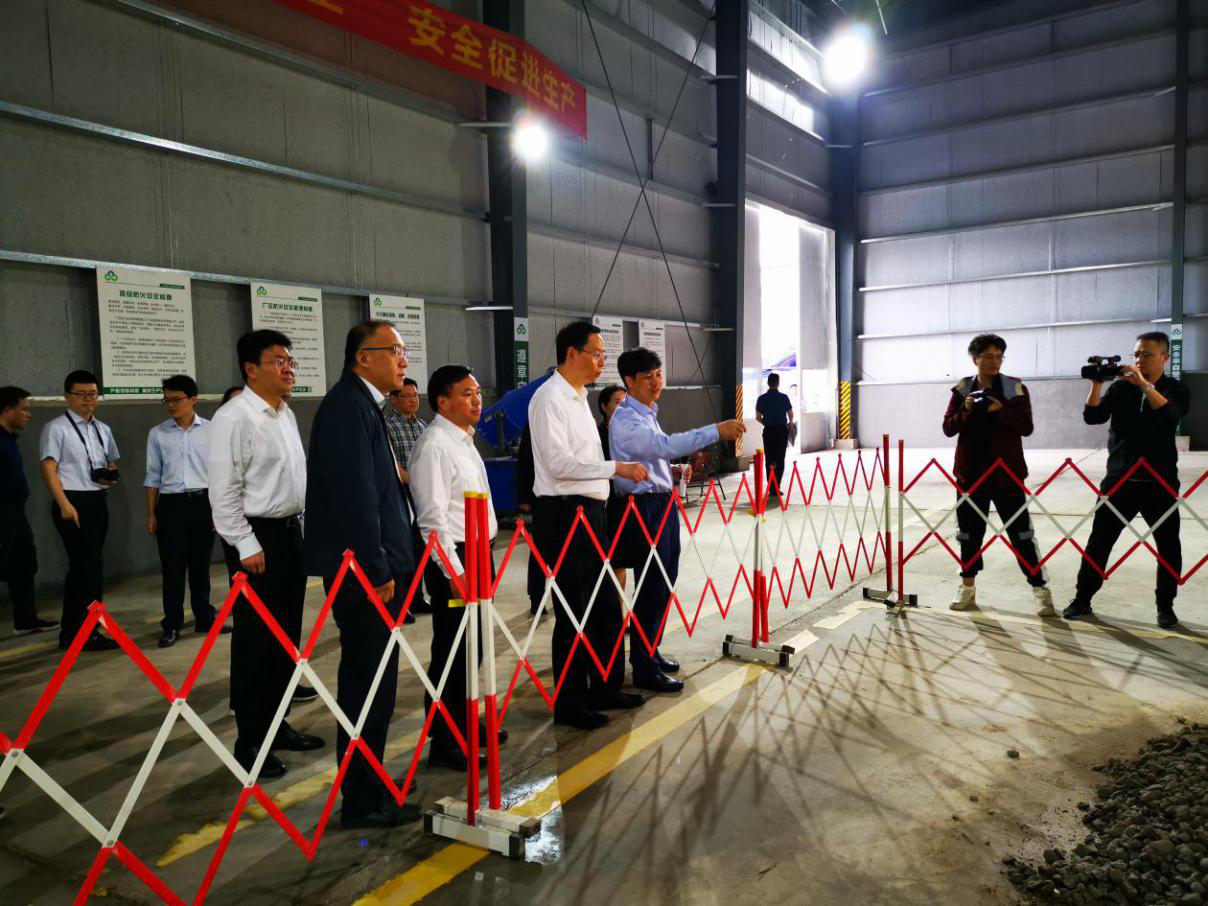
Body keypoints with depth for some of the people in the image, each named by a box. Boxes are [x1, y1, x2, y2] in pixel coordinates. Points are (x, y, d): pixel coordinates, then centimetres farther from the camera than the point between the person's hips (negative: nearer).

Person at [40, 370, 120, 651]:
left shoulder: (103, 429, 14)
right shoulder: (56, 428, -6)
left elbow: (112, 462, 26)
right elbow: (49, 469, -11)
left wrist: (111, 475, 2)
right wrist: (64, 504, -20)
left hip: (98, 501, 7)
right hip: (73, 502, -7)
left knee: (81, 567, 13)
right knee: (90, 566, -9)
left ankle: (70, 633, 22)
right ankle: (87, 633, 1)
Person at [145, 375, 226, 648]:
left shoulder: (211, 430, 1)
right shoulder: (157, 434, 3)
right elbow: (153, 476, 6)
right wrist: (151, 514, 5)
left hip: (203, 502, 0)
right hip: (170, 504, 0)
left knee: (200, 565, 10)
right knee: (172, 567, 2)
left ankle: (204, 618, 24)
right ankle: (172, 625, 12)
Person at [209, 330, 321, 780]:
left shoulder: (286, 414, 12)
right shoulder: (234, 417, -13)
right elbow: (223, 491, -16)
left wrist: (301, 528, 14)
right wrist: (247, 545, -17)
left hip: (291, 531, 8)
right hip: (257, 537, -8)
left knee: (286, 636, 15)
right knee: (254, 640, 0)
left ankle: (276, 722, 30)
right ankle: (250, 741, 13)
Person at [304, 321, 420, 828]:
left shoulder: (363, 405, 16)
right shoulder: (347, 406, -15)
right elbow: (354, 494, -21)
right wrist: (378, 570, -19)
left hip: (370, 568, 10)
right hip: (362, 571, -10)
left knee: (370, 682, 18)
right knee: (369, 685, -1)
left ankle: (365, 791, 31)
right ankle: (364, 802, 12)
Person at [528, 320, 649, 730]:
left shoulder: (578, 396, 16)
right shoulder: (550, 398, -13)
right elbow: (559, 463, -22)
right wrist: (616, 467, -19)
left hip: (590, 510, 10)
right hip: (564, 513, -10)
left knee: (606, 605, 16)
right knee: (574, 612, 0)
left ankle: (605, 688, 32)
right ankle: (570, 704, 14)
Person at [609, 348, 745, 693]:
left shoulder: (648, 413, 14)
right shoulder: (626, 419, -17)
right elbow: (665, 445, -32)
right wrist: (716, 431, -36)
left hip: (663, 505, 10)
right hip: (644, 509, -10)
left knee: (664, 584, 17)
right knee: (651, 589, -3)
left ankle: (649, 652, 32)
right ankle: (645, 670, 8)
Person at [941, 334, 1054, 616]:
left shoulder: (1015, 388, -2)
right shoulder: (962, 389, 3)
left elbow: (1026, 426, -7)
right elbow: (948, 428, 1)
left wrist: (1001, 410, -21)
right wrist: (966, 411, -16)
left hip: (1006, 472, -2)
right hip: (971, 473, 2)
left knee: (1021, 533, -1)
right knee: (969, 533, 10)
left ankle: (1040, 590, 6)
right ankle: (967, 588, 22)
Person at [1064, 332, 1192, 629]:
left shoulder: (1177, 389, 0)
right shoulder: (1120, 387, 4)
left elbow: (1170, 414, -21)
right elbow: (1092, 417, -7)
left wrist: (1143, 384, -29)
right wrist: (1096, 384, -19)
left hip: (1160, 482, -1)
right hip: (1118, 479, 1)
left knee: (1168, 545, 5)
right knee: (1099, 541, 1)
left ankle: (1165, 605, 20)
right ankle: (1082, 599, 9)